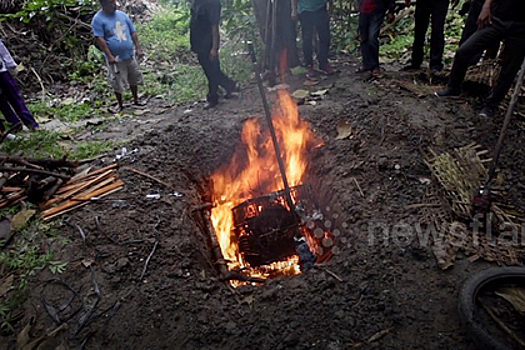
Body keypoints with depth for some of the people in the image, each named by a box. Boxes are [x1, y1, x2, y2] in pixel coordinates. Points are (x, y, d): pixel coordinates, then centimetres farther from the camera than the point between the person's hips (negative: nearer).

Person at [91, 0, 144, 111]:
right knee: (118, 83, 3)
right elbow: (100, 39, -14)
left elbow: (133, 32, 10)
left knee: (134, 78, 15)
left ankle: (136, 100, 33)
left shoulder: (122, 15, 5)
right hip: (115, 58, -5)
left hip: (130, 54, 5)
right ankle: (120, 105, 18)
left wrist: (138, 48, 4)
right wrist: (109, 56, -20)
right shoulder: (98, 19, -9)